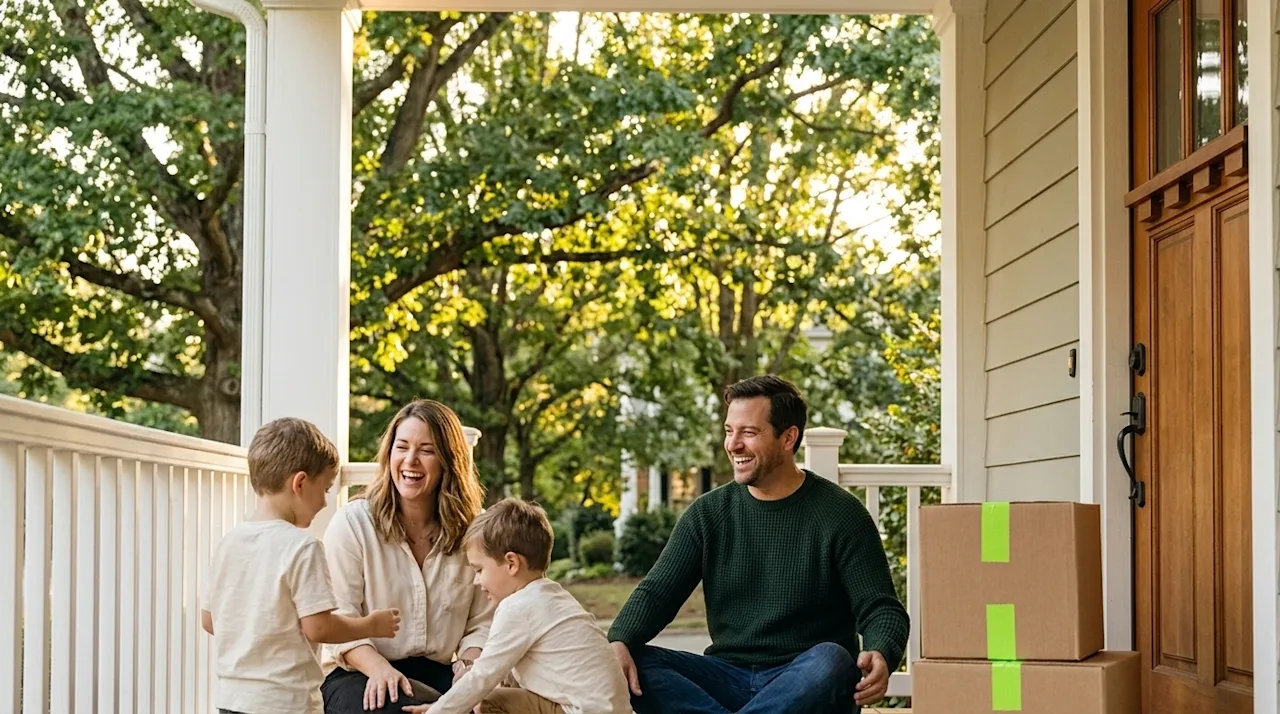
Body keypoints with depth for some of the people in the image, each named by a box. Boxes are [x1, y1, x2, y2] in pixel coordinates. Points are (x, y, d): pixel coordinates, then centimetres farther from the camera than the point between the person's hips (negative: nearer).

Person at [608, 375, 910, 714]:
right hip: (729, 678, 4)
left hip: (807, 686, -3)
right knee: (633, 665, -22)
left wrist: (881, 657, -30)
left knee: (830, 661, -37)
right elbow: (657, 592, 2)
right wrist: (619, 641, -21)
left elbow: (881, 609, -6)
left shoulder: (839, 514, -2)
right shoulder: (708, 513, 8)